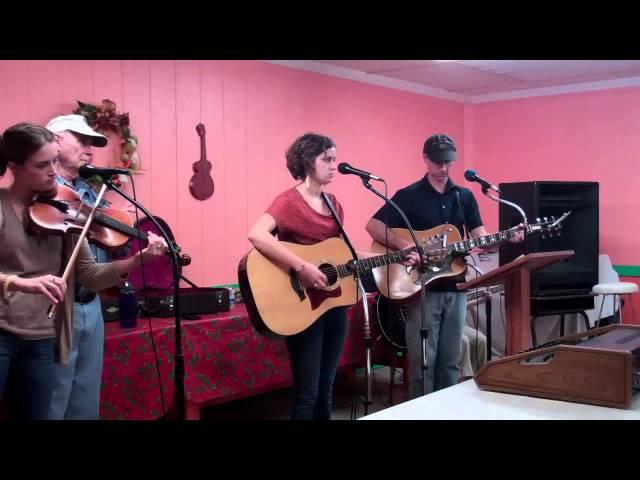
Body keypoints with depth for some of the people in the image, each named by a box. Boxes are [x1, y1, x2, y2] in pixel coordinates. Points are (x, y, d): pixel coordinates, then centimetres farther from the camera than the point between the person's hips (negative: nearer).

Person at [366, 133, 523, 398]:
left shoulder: (465, 196, 10)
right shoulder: (408, 196, -4)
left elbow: (480, 238, 6)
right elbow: (373, 226, -11)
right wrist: (405, 246, -24)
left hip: (455, 288, 5)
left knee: (450, 361, 13)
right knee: (423, 361, 0)